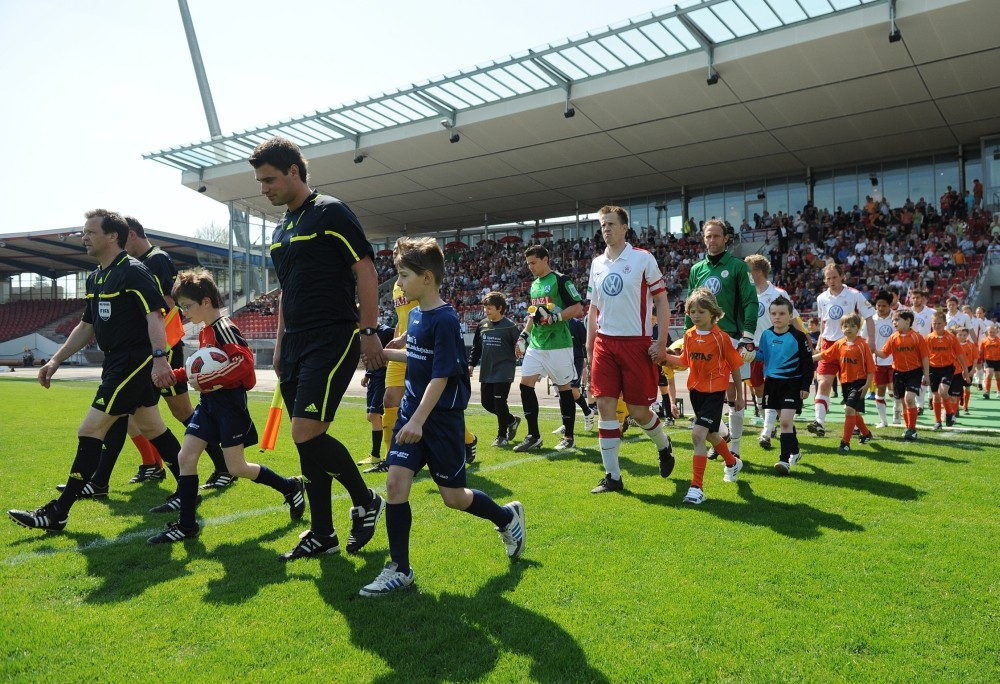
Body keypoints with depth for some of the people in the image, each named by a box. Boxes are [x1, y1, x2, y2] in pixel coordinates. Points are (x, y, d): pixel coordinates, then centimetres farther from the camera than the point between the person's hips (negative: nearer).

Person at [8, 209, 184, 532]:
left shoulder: (133, 271, -14)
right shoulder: (95, 278, 15)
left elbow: (155, 315, -25)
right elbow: (87, 327, 21)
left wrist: (159, 357, -37)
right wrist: (55, 361, 16)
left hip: (135, 363, -10)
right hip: (117, 362, 10)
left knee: (90, 431, -7)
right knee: (152, 428, 14)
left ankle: (57, 513, 1)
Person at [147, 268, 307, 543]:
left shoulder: (223, 328, -16)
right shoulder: (205, 332, 12)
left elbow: (243, 361, -29)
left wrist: (204, 380, -27)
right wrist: (177, 375, 10)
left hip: (229, 402, -9)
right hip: (209, 402, 9)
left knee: (236, 468, -4)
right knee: (186, 457, 1)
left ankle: (290, 488, 17)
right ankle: (186, 525, 10)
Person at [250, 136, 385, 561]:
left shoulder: (330, 213, -6)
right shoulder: (280, 231, 18)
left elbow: (366, 270, -10)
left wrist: (368, 331, -15)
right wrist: (280, 346, 20)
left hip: (333, 339, -8)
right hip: (296, 345, 8)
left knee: (307, 433, -16)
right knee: (307, 440, 7)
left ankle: (365, 501, 8)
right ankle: (323, 534, 18)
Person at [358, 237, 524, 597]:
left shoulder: (445, 320, -18)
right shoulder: (414, 314, 7)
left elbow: (441, 375, -22)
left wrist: (419, 420, -28)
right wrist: (386, 353, 22)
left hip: (442, 418, -7)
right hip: (411, 411, 7)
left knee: (453, 496, 5)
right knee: (396, 483, -5)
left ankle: (507, 517, 33)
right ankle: (399, 569, 7)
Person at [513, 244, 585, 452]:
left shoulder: (561, 280, -8)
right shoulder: (534, 285, 16)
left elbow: (577, 308, -13)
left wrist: (553, 317, -21)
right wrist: (524, 334, 19)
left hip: (558, 344, -7)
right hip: (536, 344, 8)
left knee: (564, 388, 2)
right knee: (525, 384, 0)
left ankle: (568, 437, 13)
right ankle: (533, 436, 9)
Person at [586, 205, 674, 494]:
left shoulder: (643, 258, -3)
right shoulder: (597, 263, 11)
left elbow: (661, 300, -2)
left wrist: (662, 341, -9)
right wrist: (589, 345, 12)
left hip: (636, 343, -4)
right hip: (604, 343, 4)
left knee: (638, 411, -1)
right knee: (605, 406, -2)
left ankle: (664, 446, 33)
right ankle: (612, 476, 7)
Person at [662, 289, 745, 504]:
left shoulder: (720, 337, -13)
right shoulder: (689, 335, 2)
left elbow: (735, 366, -5)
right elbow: (684, 361, 10)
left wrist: (739, 395, 1)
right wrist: (664, 356, -7)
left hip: (715, 391, -6)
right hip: (696, 389, 7)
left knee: (698, 434, -20)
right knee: (710, 434, 23)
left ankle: (697, 487, -15)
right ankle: (733, 463, 52)